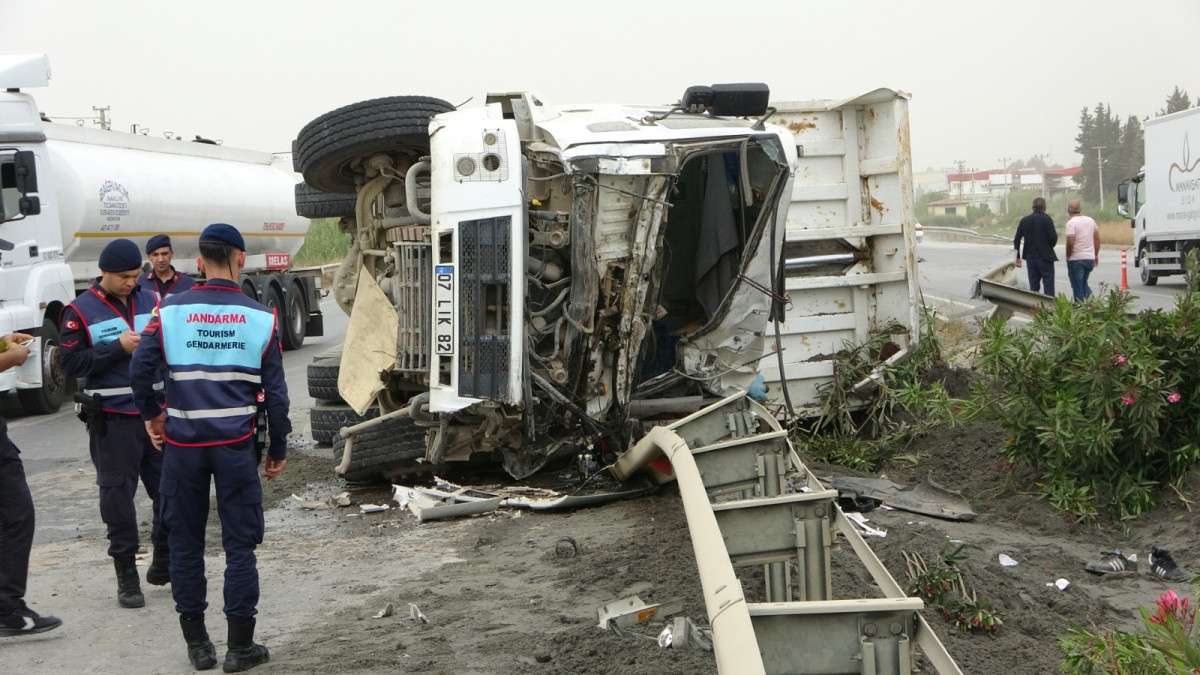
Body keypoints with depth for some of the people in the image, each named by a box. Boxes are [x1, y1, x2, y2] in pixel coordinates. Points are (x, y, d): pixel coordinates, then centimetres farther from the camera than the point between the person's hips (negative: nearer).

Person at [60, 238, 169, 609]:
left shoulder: (149, 301, 10)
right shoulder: (81, 311, -2)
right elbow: (71, 363, -8)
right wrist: (118, 348, -15)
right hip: (112, 420, -4)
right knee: (118, 494, 0)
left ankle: (164, 564, 26)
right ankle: (126, 574, 11)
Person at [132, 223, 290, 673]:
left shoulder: (171, 311, -2)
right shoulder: (261, 318, -2)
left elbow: (141, 370, -6)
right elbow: (275, 394, -1)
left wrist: (151, 415, 13)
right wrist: (278, 450, 9)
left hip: (182, 445, 1)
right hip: (236, 445, -1)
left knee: (185, 542, 13)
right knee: (239, 544, 7)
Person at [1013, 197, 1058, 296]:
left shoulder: (1024, 220, 5)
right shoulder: (1046, 219, -9)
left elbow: (1017, 240, 5)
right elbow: (1053, 238, -15)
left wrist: (1018, 258, 11)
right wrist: (1056, 235, 8)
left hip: (1030, 257, 4)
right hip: (1045, 257, -4)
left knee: (1033, 287, 10)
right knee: (1048, 288, -1)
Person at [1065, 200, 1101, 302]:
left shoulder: (1071, 223, -13)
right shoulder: (1090, 220, 8)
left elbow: (1070, 242, -20)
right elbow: (1097, 239, 12)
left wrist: (1068, 256, -7)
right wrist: (1096, 255, 18)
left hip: (1076, 259, -6)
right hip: (1090, 258, 7)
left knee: (1077, 287, 2)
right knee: (1084, 283, 20)